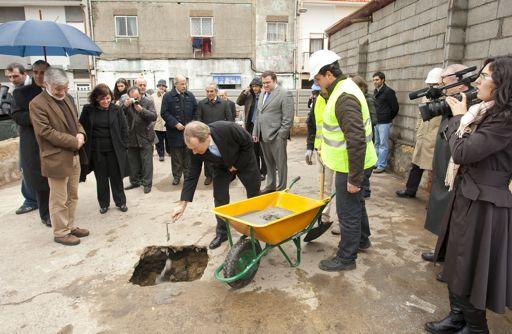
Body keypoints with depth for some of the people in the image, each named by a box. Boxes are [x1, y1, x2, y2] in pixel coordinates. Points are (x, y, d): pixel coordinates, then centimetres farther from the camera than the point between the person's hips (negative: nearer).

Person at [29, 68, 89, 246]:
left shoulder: (68, 98, 11)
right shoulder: (37, 104, -12)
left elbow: (76, 120, 18)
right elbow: (46, 131, -18)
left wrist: (80, 134, -3)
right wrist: (74, 141, -16)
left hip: (74, 156, 7)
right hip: (57, 159, -7)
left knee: (72, 196, 17)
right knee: (59, 200, 4)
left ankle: (70, 226, 31)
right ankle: (60, 233, 18)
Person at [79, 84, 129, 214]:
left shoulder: (116, 110, -3)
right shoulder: (88, 110, -2)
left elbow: (124, 128, 1)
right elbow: (82, 128, 3)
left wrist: (123, 146, -4)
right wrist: (85, 148, -2)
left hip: (114, 150, -1)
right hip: (96, 151, 1)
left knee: (116, 177, 9)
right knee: (101, 178, 11)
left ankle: (120, 202, 23)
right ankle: (104, 203, 24)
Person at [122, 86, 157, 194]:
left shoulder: (148, 101, -5)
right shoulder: (126, 102, 2)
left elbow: (154, 117, -13)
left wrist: (141, 110, -26)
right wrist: (125, 105, -24)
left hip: (145, 137, -3)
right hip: (131, 137, 4)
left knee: (146, 161, 0)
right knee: (133, 161, 12)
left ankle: (147, 183, 8)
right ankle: (135, 181, 26)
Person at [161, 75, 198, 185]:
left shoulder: (190, 96, 7)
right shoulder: (168, 96, -3)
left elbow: (196, 111, 11)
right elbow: (164, 113, -7)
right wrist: (175, 123, -14)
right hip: (175, 131, -2)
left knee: (188, 154, 9)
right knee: (176, 155, 5)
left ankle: (188, 174, 21)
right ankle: (176, 176, 15)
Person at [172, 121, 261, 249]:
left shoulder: (228, 128, -42)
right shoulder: (197, 150, -28)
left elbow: (248, 143, -24)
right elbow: (192, 176, -20)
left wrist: (237, 165, -19)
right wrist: (182, 204, -21)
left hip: (244, 160, -2)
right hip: (222, 167, 2)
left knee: (254, 195, 9)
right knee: (220, 199, -5)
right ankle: (222, 233, 13)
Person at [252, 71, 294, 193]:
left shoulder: (284, 94, -6)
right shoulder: (263, 94, 17)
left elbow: (288, 119, -11)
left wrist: (281, 136, -14)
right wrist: (255, 132, 15)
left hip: (276, 136, -7)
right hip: (263, 136, 7)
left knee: (280, 163, 2)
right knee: (269, 163, 15)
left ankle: (281, 188, 11)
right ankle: (270, 185, 26)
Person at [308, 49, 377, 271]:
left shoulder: (345, 98, -25)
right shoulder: (343, 89, 9)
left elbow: (357, 141, -29)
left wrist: (354, 178, -25)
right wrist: (324, 147, 25)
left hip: (350, 166, -10)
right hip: (352, 162, 10)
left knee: (347, 211, 3)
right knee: (356, 204, 25)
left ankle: (346, 257, 19)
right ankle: (362, 240, 45)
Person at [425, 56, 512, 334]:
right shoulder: (485, 112, 7)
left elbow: (461, 152, -23)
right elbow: (459, 148, 10)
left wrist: (459, 117, -11)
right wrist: (461, 118, 2)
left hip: (483, 206, -9)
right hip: (466, 198, 9)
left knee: (469, 272, 8)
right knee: (456, 264, 19)